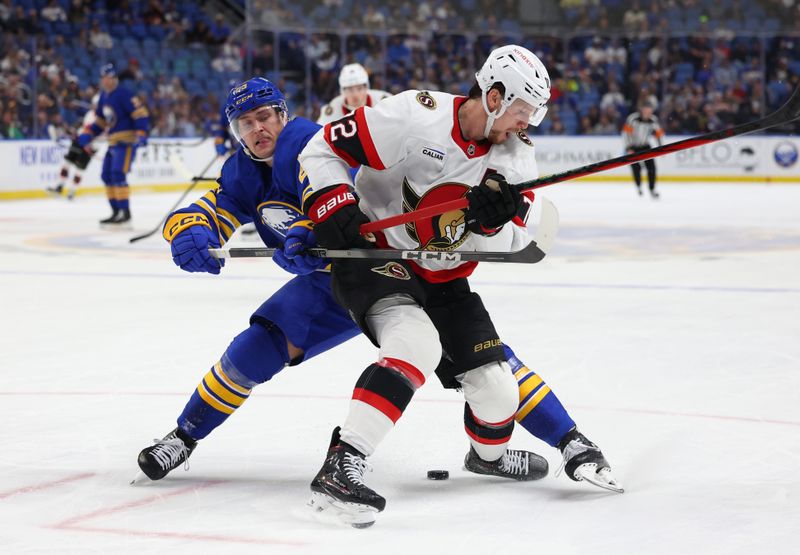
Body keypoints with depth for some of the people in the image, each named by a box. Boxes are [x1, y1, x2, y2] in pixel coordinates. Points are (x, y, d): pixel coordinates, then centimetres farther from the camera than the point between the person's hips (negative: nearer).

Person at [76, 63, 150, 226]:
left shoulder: (123, 94, -13)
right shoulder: (103, 96, 14)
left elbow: (141, 113, -19)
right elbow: (100, 121, 23)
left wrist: (141, 134, -30)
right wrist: (88, 133, 10)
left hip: (126, 141, -9)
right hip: (113, 142, 9)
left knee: (118, 174, -18)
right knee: (107, 175, 9)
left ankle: (125, 214, -14)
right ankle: (116, 212, 18)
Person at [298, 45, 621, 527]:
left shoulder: (516, 157, -3)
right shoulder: (414, 117, -21)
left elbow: (506, 249, -4)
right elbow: (323, 150, -15)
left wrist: (493, 220, -25)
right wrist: (335, 209, -27)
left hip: (442, 279, 6)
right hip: (373, 254, -6)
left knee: (496, 386, 6)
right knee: (417, 344, -33)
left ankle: (490, 452, 42)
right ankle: (340, 469, -35)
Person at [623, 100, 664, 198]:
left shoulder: (653, 120, -10)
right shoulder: (633, 118, -23)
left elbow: (659, 133, 3)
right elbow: (626, 132, -21)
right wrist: (629, 149, -24)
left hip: (645, 146, 3)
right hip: (633, 146, -3)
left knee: (651, 167, -8)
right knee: (636, 167, -11)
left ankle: (652, 189, 6)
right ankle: (638, 186, 16)